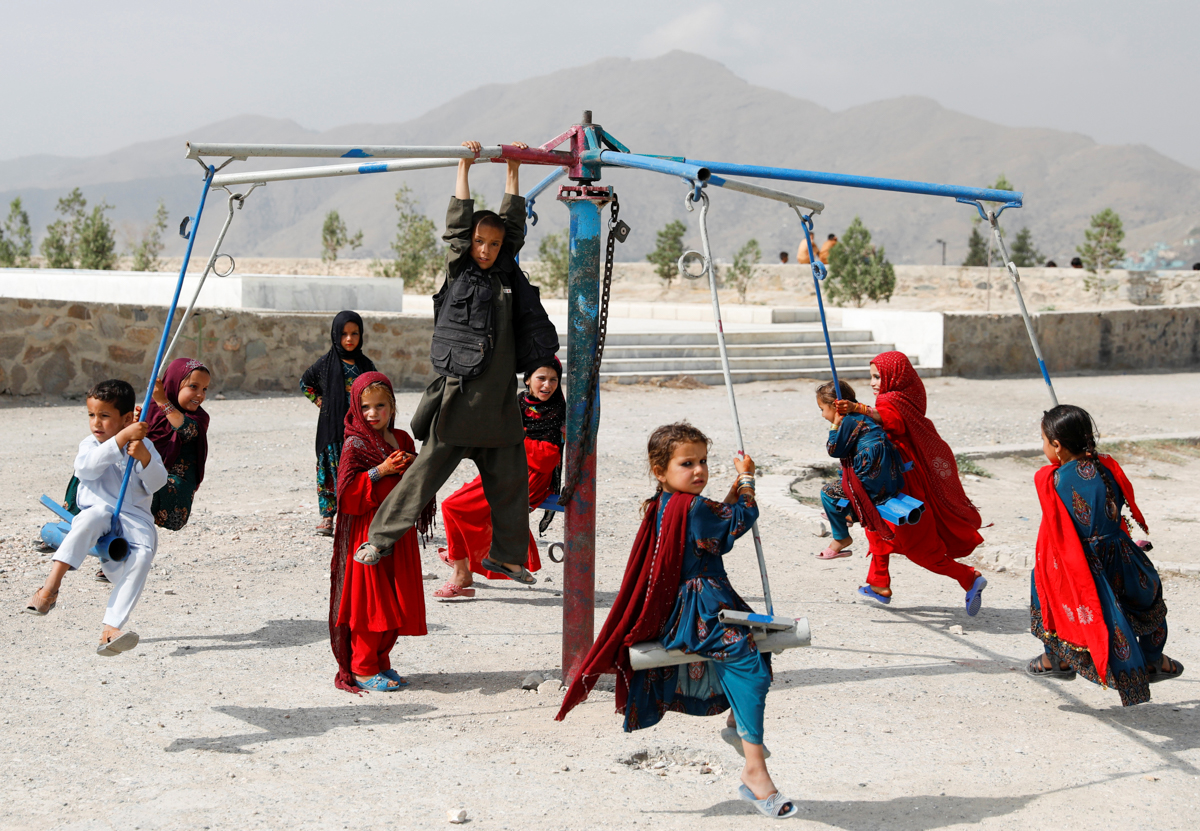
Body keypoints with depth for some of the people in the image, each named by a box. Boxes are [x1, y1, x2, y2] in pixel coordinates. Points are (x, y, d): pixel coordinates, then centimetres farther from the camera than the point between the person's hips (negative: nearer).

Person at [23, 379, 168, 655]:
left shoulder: (143, 445, 14)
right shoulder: (90, 445, 11)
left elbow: (156, 483, 1)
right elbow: (87, 467, -14)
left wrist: (144, 456, -18)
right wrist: (122, 437, -22)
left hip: (134, 520, 1)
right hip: (99, 511, -1)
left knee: (142, 555, -28)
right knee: (95, 516, -36)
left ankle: (111, 629, -37)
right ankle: (50, 586, -42)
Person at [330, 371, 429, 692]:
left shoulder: (402, 440, 11)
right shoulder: (355, 445, -8)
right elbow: (348, 490, -16)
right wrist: (381, 471, -23)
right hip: (366, 530, -6)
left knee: (395, 600, 9)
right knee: (369, 599, -3)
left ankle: (380, 662, 21)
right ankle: (362, 670, 6)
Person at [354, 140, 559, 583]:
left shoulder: (507, 276, 11)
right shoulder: (458, 272, 2)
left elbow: (513, 224, 11)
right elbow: (458, 222, -4)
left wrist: (513, 171, 11)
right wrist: (464, 167, -5)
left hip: (498, 398, 4)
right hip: (458, 393, -4)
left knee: (509, 478, 9)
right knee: (427, 470, -5)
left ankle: (506, 553, 22)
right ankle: (379, 537, 2)